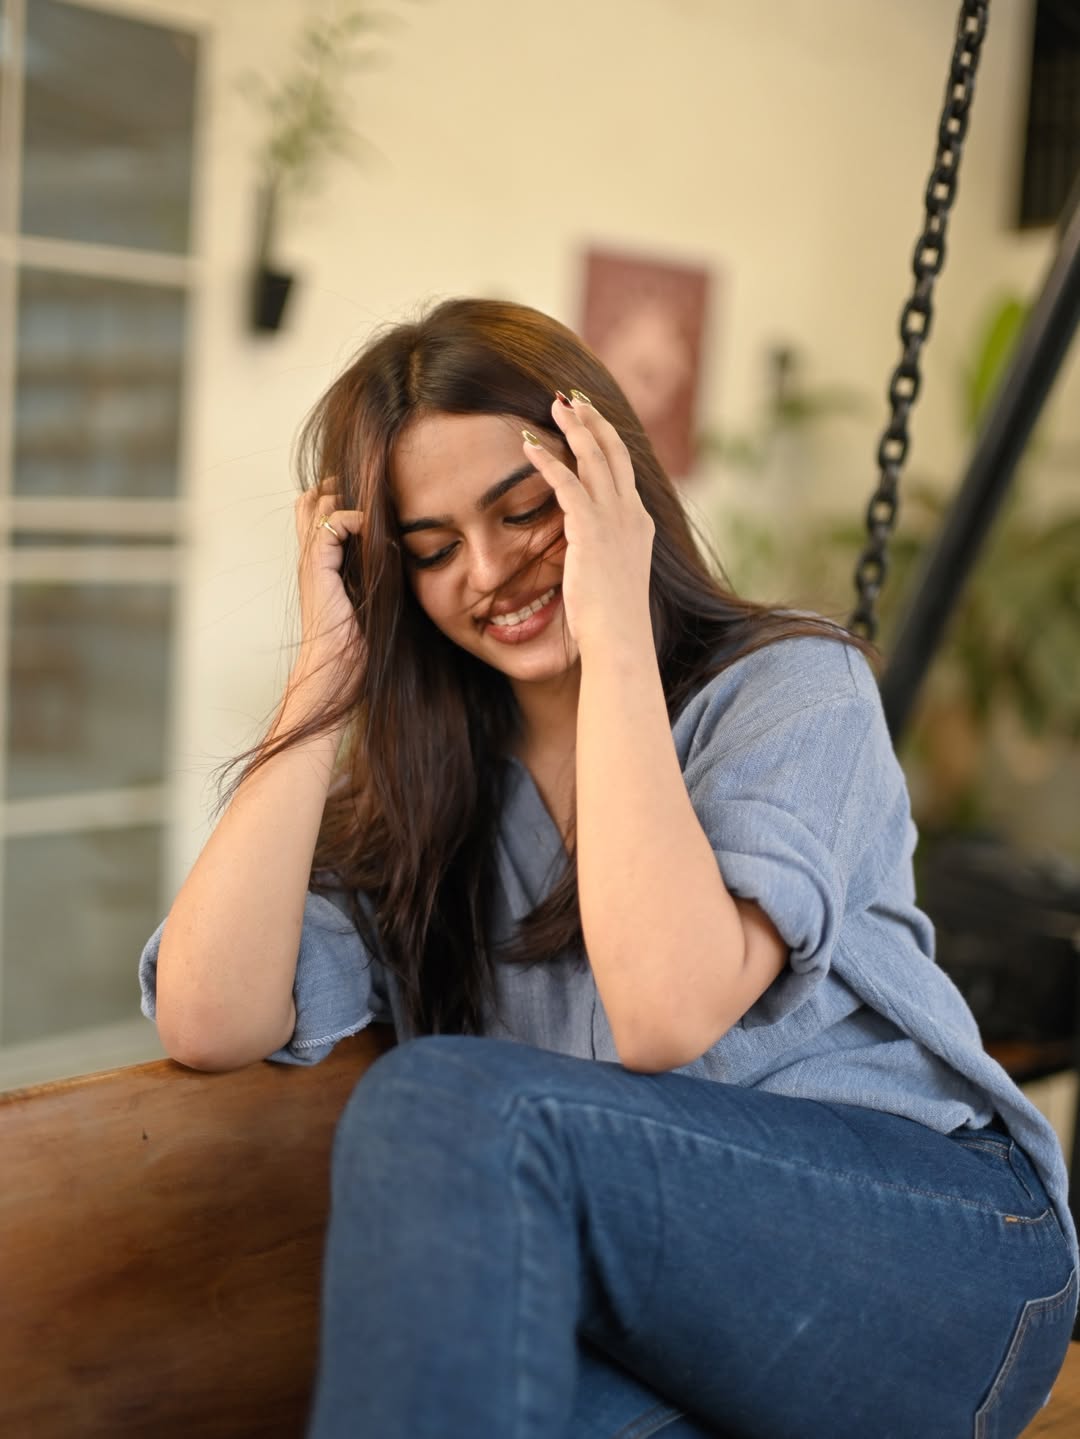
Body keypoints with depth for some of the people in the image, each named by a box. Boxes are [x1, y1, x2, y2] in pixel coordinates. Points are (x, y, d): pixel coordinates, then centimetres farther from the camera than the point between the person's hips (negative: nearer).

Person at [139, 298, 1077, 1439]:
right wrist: (328, 669, -6)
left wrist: (614, 632, -18)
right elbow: (210, 1021, -8)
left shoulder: (792, 685, -3)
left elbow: (664, 1014, -20)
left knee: (451, 1099, -28)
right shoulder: (413, 788, 9)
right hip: (652, 1302, 3)